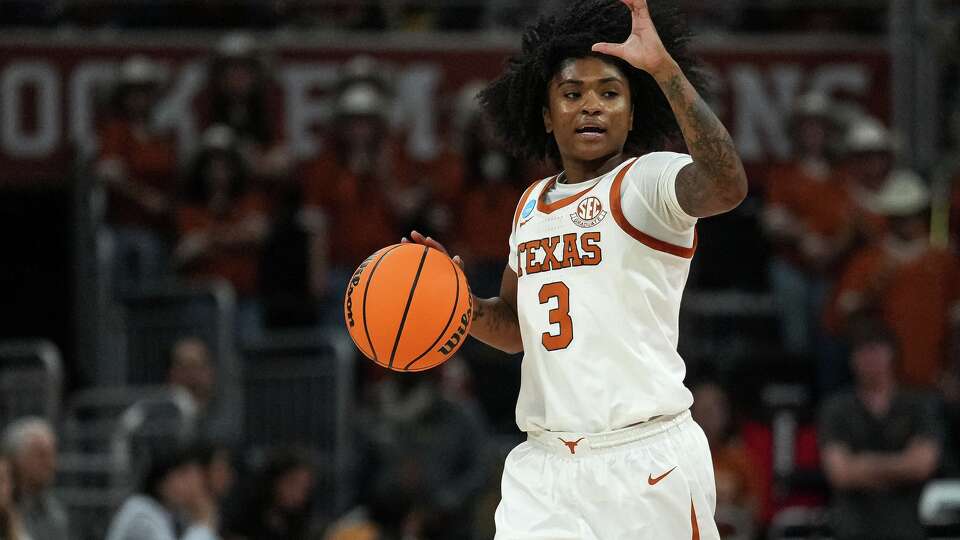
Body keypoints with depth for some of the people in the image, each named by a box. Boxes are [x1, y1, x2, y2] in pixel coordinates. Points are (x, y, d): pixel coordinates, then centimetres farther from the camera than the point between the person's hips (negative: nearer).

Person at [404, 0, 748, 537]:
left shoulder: (648, 181, -5)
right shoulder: (533, 204, 17)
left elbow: (727, 187, -28)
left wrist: (665, 69, -32)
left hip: (643, 465, -6)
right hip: (543, 468, 6)